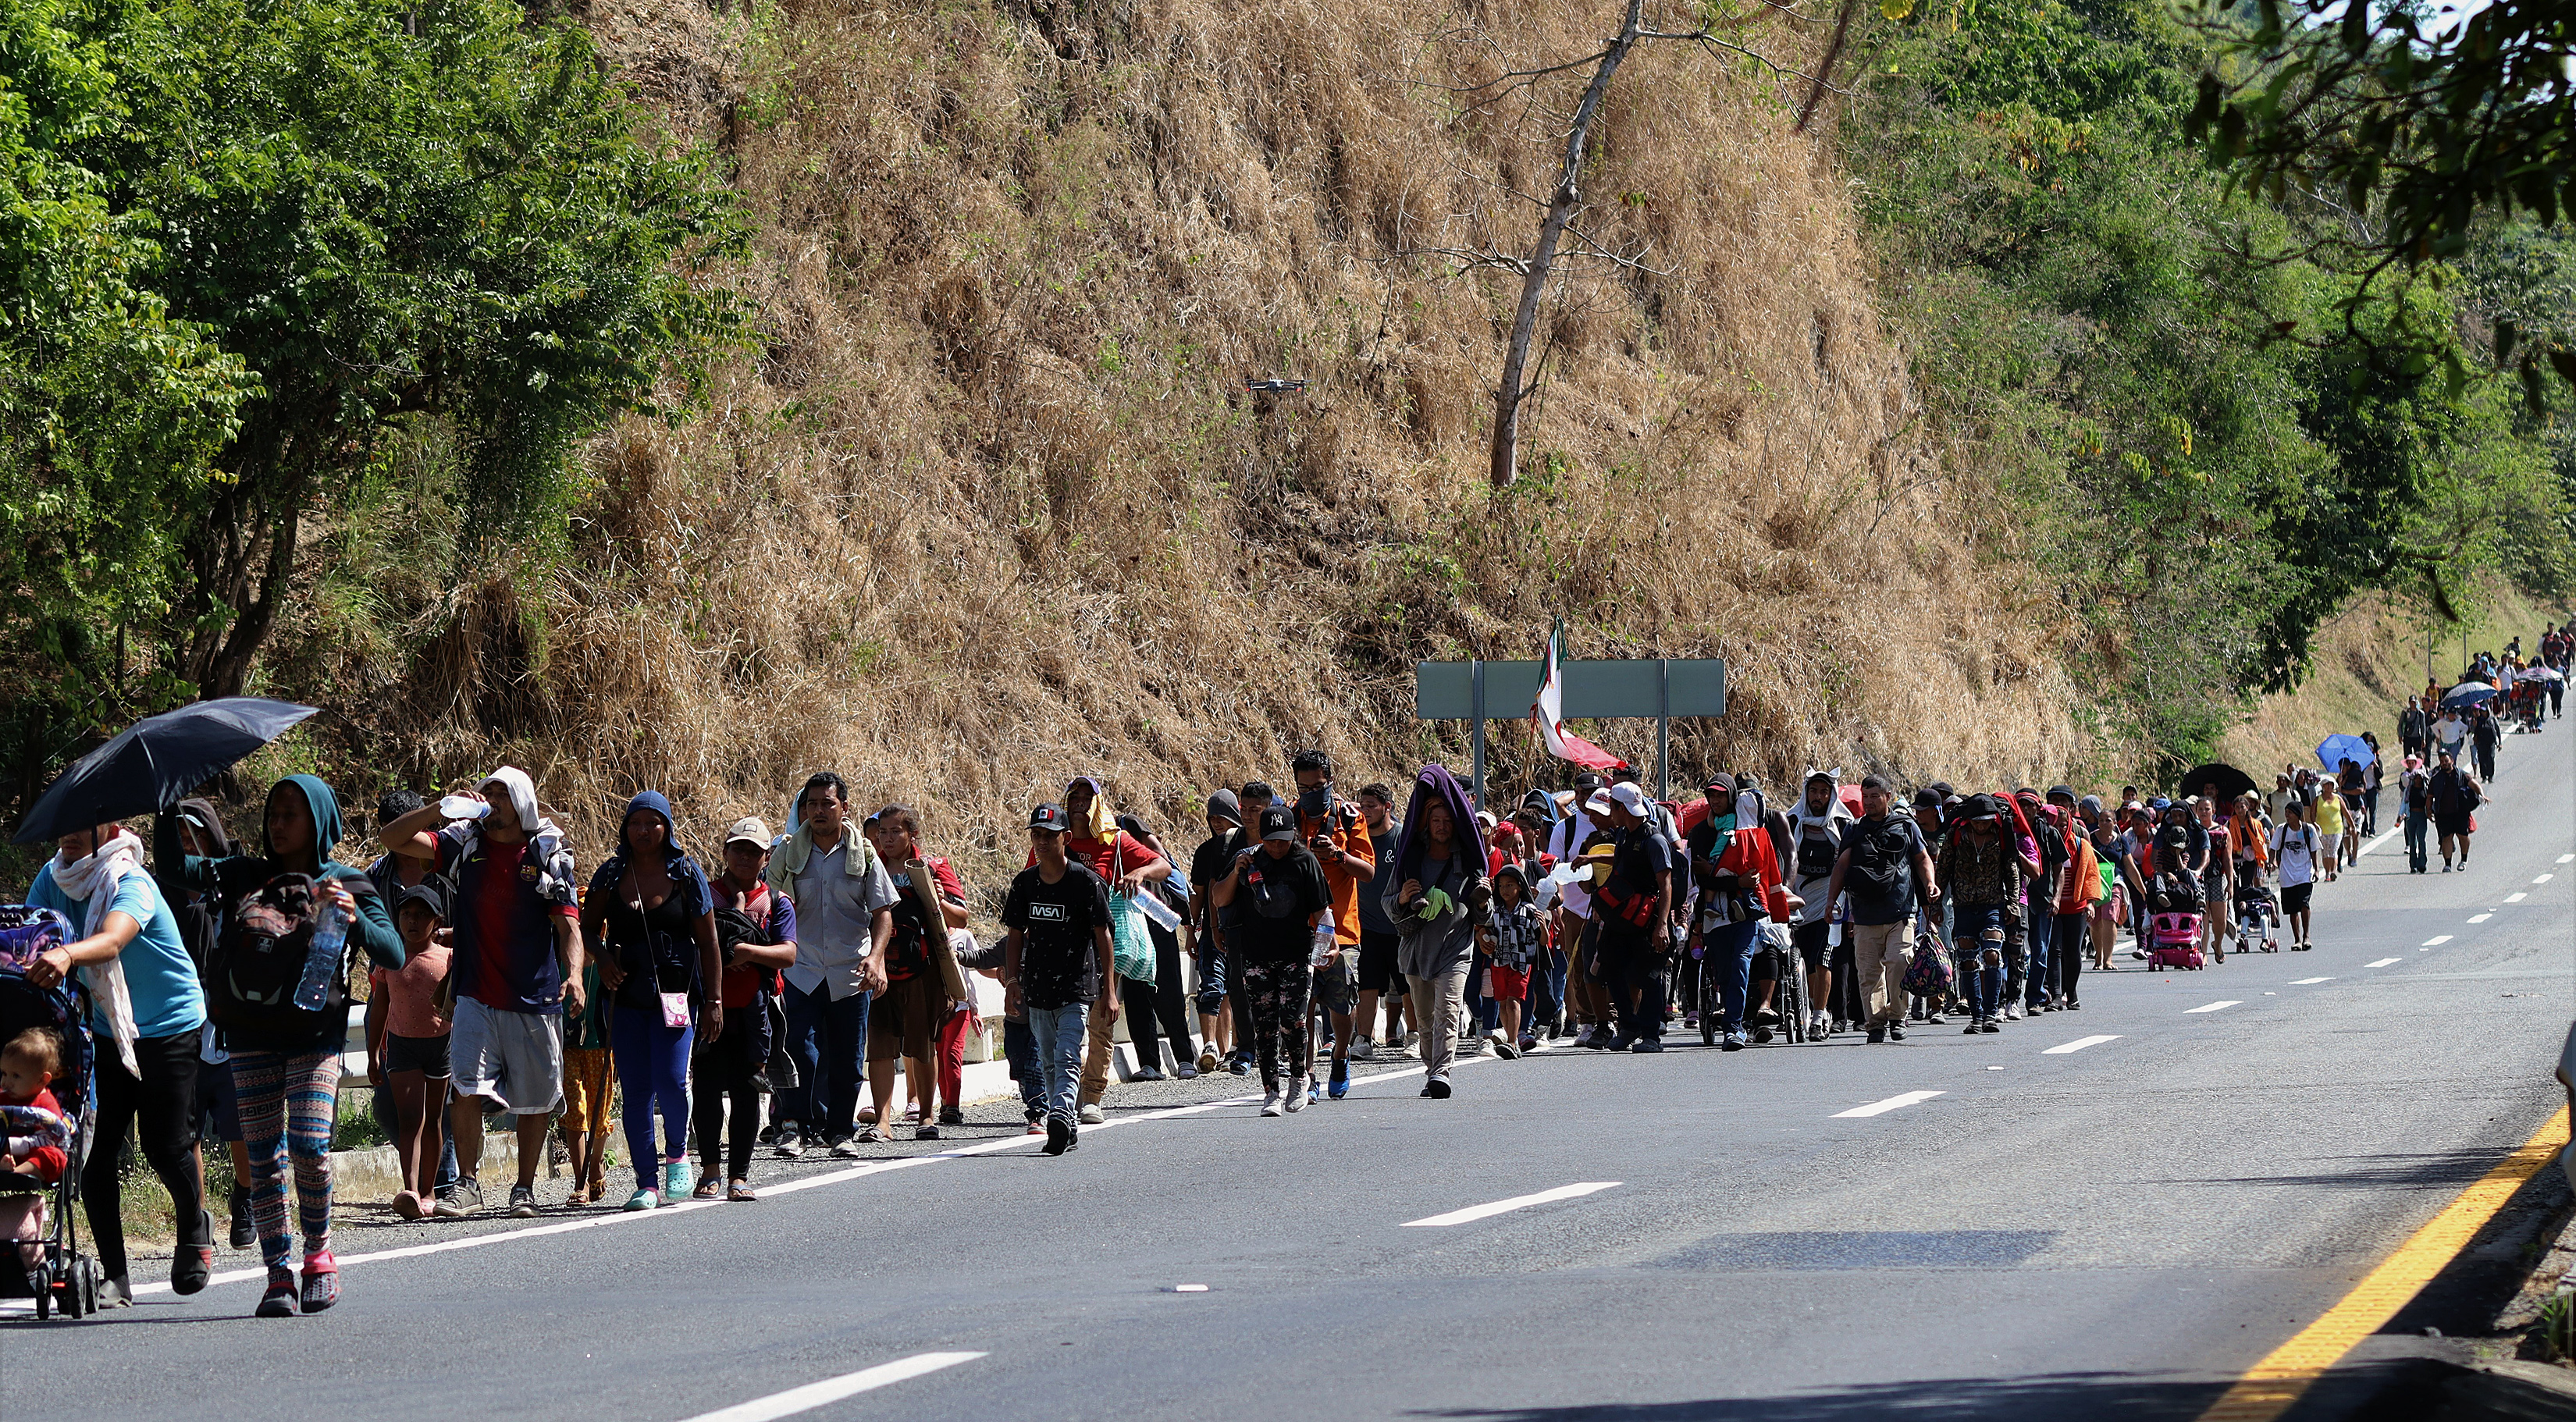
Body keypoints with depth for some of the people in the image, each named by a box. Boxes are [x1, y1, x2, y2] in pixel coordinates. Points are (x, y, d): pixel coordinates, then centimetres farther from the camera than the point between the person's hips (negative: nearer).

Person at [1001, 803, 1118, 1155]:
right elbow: (1015, 934, 13)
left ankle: (1060, 1116, -34)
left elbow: (1103, 936, -6)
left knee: (1067, 1059, -19)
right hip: (1037, 988, 6)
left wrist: (1108, 991, -9)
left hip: (1077, 987, -6)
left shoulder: (1086, 882, -8)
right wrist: (1012, 981, 3)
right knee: (1048, 1064, 10)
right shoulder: (1024, 883, 6)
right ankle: (1068, 1129, 19)